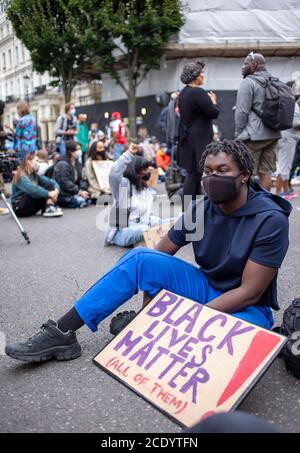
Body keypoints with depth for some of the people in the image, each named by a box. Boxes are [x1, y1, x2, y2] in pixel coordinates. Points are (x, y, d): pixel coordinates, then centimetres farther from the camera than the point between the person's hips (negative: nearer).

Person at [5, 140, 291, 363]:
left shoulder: (270, 219, -21)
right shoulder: (200, 209, -6)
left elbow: (249, 293, -23)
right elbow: (159, 254, -2)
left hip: (246, 308, -4)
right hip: (206, 289, 5)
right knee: (139, 259, -16)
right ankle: (61, 333, -15)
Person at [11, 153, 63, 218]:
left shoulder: (34, 175, 10)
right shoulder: (22, 176, -16)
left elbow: (50, 181, -2)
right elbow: (32, 189, -35)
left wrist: (56, 189, -22)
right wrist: (49, 194, -38)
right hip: (19, 207, -8)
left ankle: (51, 207, -25)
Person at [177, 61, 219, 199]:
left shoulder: (183, 92, 11)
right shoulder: (198, 93, -17)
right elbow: (214, 113, -17)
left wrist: (209, 101, 16)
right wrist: (213, 101, 3)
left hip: (187, 136, 9)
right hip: (198, 139, -9)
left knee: (195, 172, 16)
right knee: (194, 173, -4)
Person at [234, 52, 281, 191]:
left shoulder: (248, 82, -8)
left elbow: (242, 111, -12)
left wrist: (238, 133, -4)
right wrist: (272, 126, 20)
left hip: (253, 135, -7)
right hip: (272, 134, 8)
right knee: (266, 172, 9)